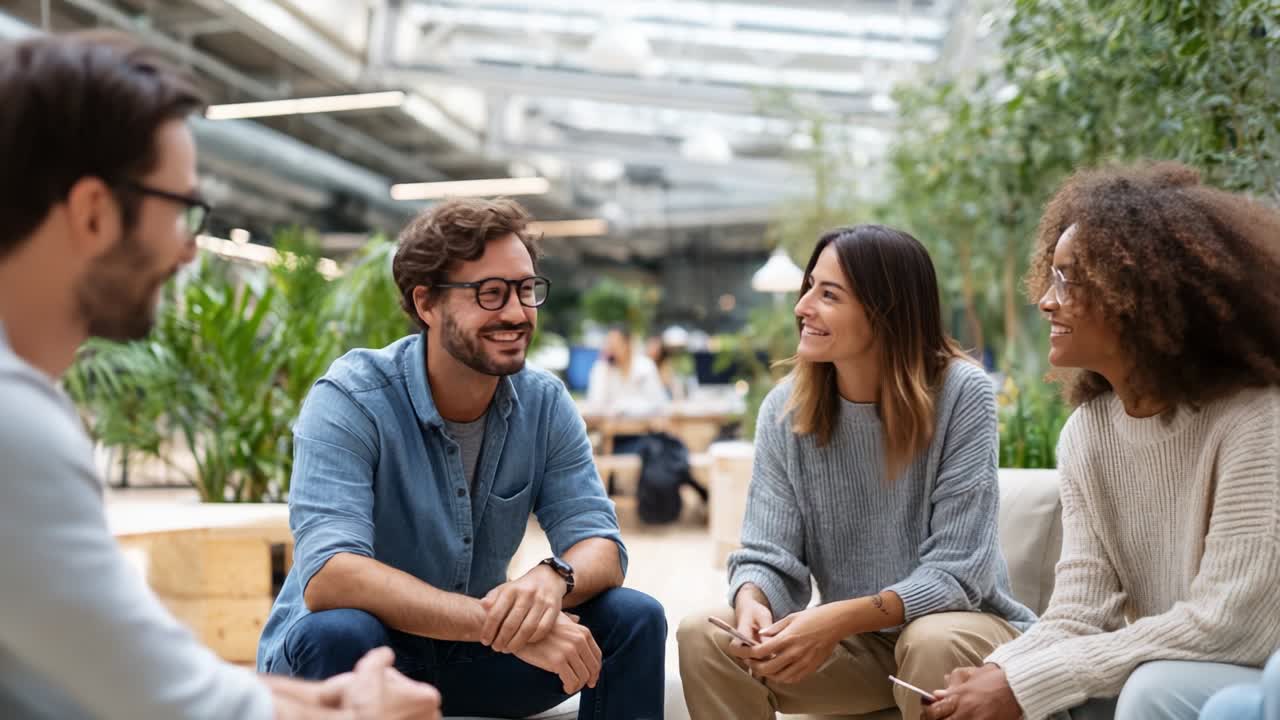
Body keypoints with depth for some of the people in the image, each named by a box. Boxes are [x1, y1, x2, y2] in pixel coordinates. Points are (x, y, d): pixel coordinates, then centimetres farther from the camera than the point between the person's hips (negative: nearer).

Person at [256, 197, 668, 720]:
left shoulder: (546, 404, -6)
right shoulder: (349, 401, -21)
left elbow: (599, 547, -9)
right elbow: (327, 577, -33)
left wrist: (553, 579, -35)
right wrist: (505, 624, -42)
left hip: (470, 653, 4)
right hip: (333, 657, -4)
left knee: (634, 619, -14)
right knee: (338, 633, -37)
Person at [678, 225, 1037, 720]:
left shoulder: (962, 394, -18)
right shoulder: (784, 409, -6)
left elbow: (955, 571, -21)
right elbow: (769, 556, -8)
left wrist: (838, 619, -34)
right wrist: (752, 602, -32)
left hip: (963, 625, -3)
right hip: (855, 639, 4)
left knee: (934, 642, -37)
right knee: (704, 636, -18)